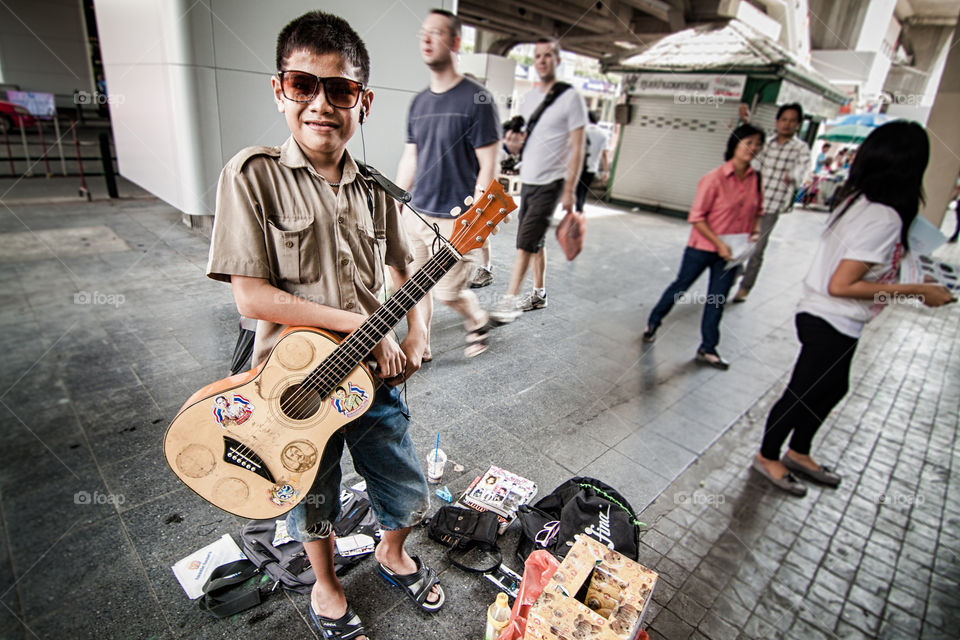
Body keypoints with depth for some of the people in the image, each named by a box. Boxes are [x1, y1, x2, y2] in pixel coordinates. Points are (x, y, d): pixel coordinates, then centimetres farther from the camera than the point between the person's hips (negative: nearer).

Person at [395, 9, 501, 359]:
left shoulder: (476, 99, -9)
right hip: (416, 213, 6)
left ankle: (478, 322, 30)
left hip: (455, 221, -6)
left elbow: (487, 166, -12)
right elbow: (409, 159, 16)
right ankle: (419, 348, 26)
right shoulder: (419, 102, 11)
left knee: (448, 291, -1)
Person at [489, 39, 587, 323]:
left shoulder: (570, 97, -6)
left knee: (526, 242, -10)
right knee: (535, 241, 12)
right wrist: (513, 144, -6)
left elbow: (577, 147, -9)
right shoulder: (528, 98, 13)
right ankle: (539, 294, 24)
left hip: (550, 183, -7)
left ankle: (510, 300, -4)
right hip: (527, 181, 7)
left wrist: (570, 189, -16)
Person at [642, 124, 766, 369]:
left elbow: (758, 210, 15)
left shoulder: (755, 179, 0)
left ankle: (707, 349, 21)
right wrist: (718, 243, -19)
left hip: (730, 252, 5)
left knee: (717, 300, 10)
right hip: (703, 246, -5)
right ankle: (653, 322, 35)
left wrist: (755, 231, -3)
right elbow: (697, 216, -15)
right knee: (680, 286, 11)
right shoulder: (715, 178, -17)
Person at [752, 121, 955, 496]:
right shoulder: (884, 218, -24)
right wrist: (918, 291, -19)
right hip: (832, 324, -9)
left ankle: (798, 453, 42)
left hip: (822, 318, 10)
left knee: (832, 389, 24)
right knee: (803, 393, 8)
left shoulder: (855, 201, 2)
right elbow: (841, 285, -26)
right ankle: (768, 457, 28)